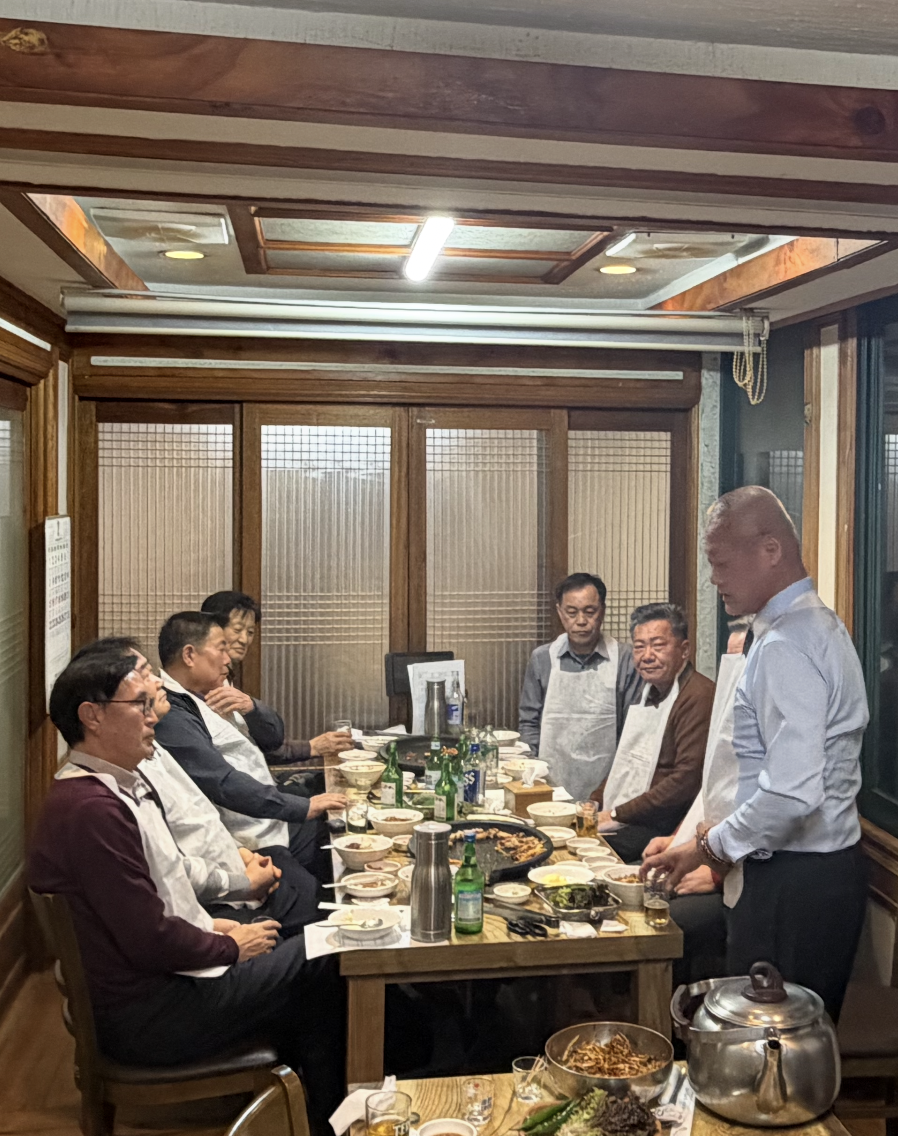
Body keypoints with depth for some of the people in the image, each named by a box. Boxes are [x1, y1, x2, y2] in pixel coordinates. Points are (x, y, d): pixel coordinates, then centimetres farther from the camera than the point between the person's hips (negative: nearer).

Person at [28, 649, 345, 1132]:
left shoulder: (117, 788, 10)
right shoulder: (93, 809, -26)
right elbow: (149, 940, -25)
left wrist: (206, 924, 6)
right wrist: (230, 946, -10)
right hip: (143, 1017, -10)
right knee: (318, 965, -6)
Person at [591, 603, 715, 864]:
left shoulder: (699, 697, -13)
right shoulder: (651, 692, 19)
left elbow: (688, 779, -21)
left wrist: (617, 815, -17)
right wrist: (594, 803, 8)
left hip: (662, 830, -8)